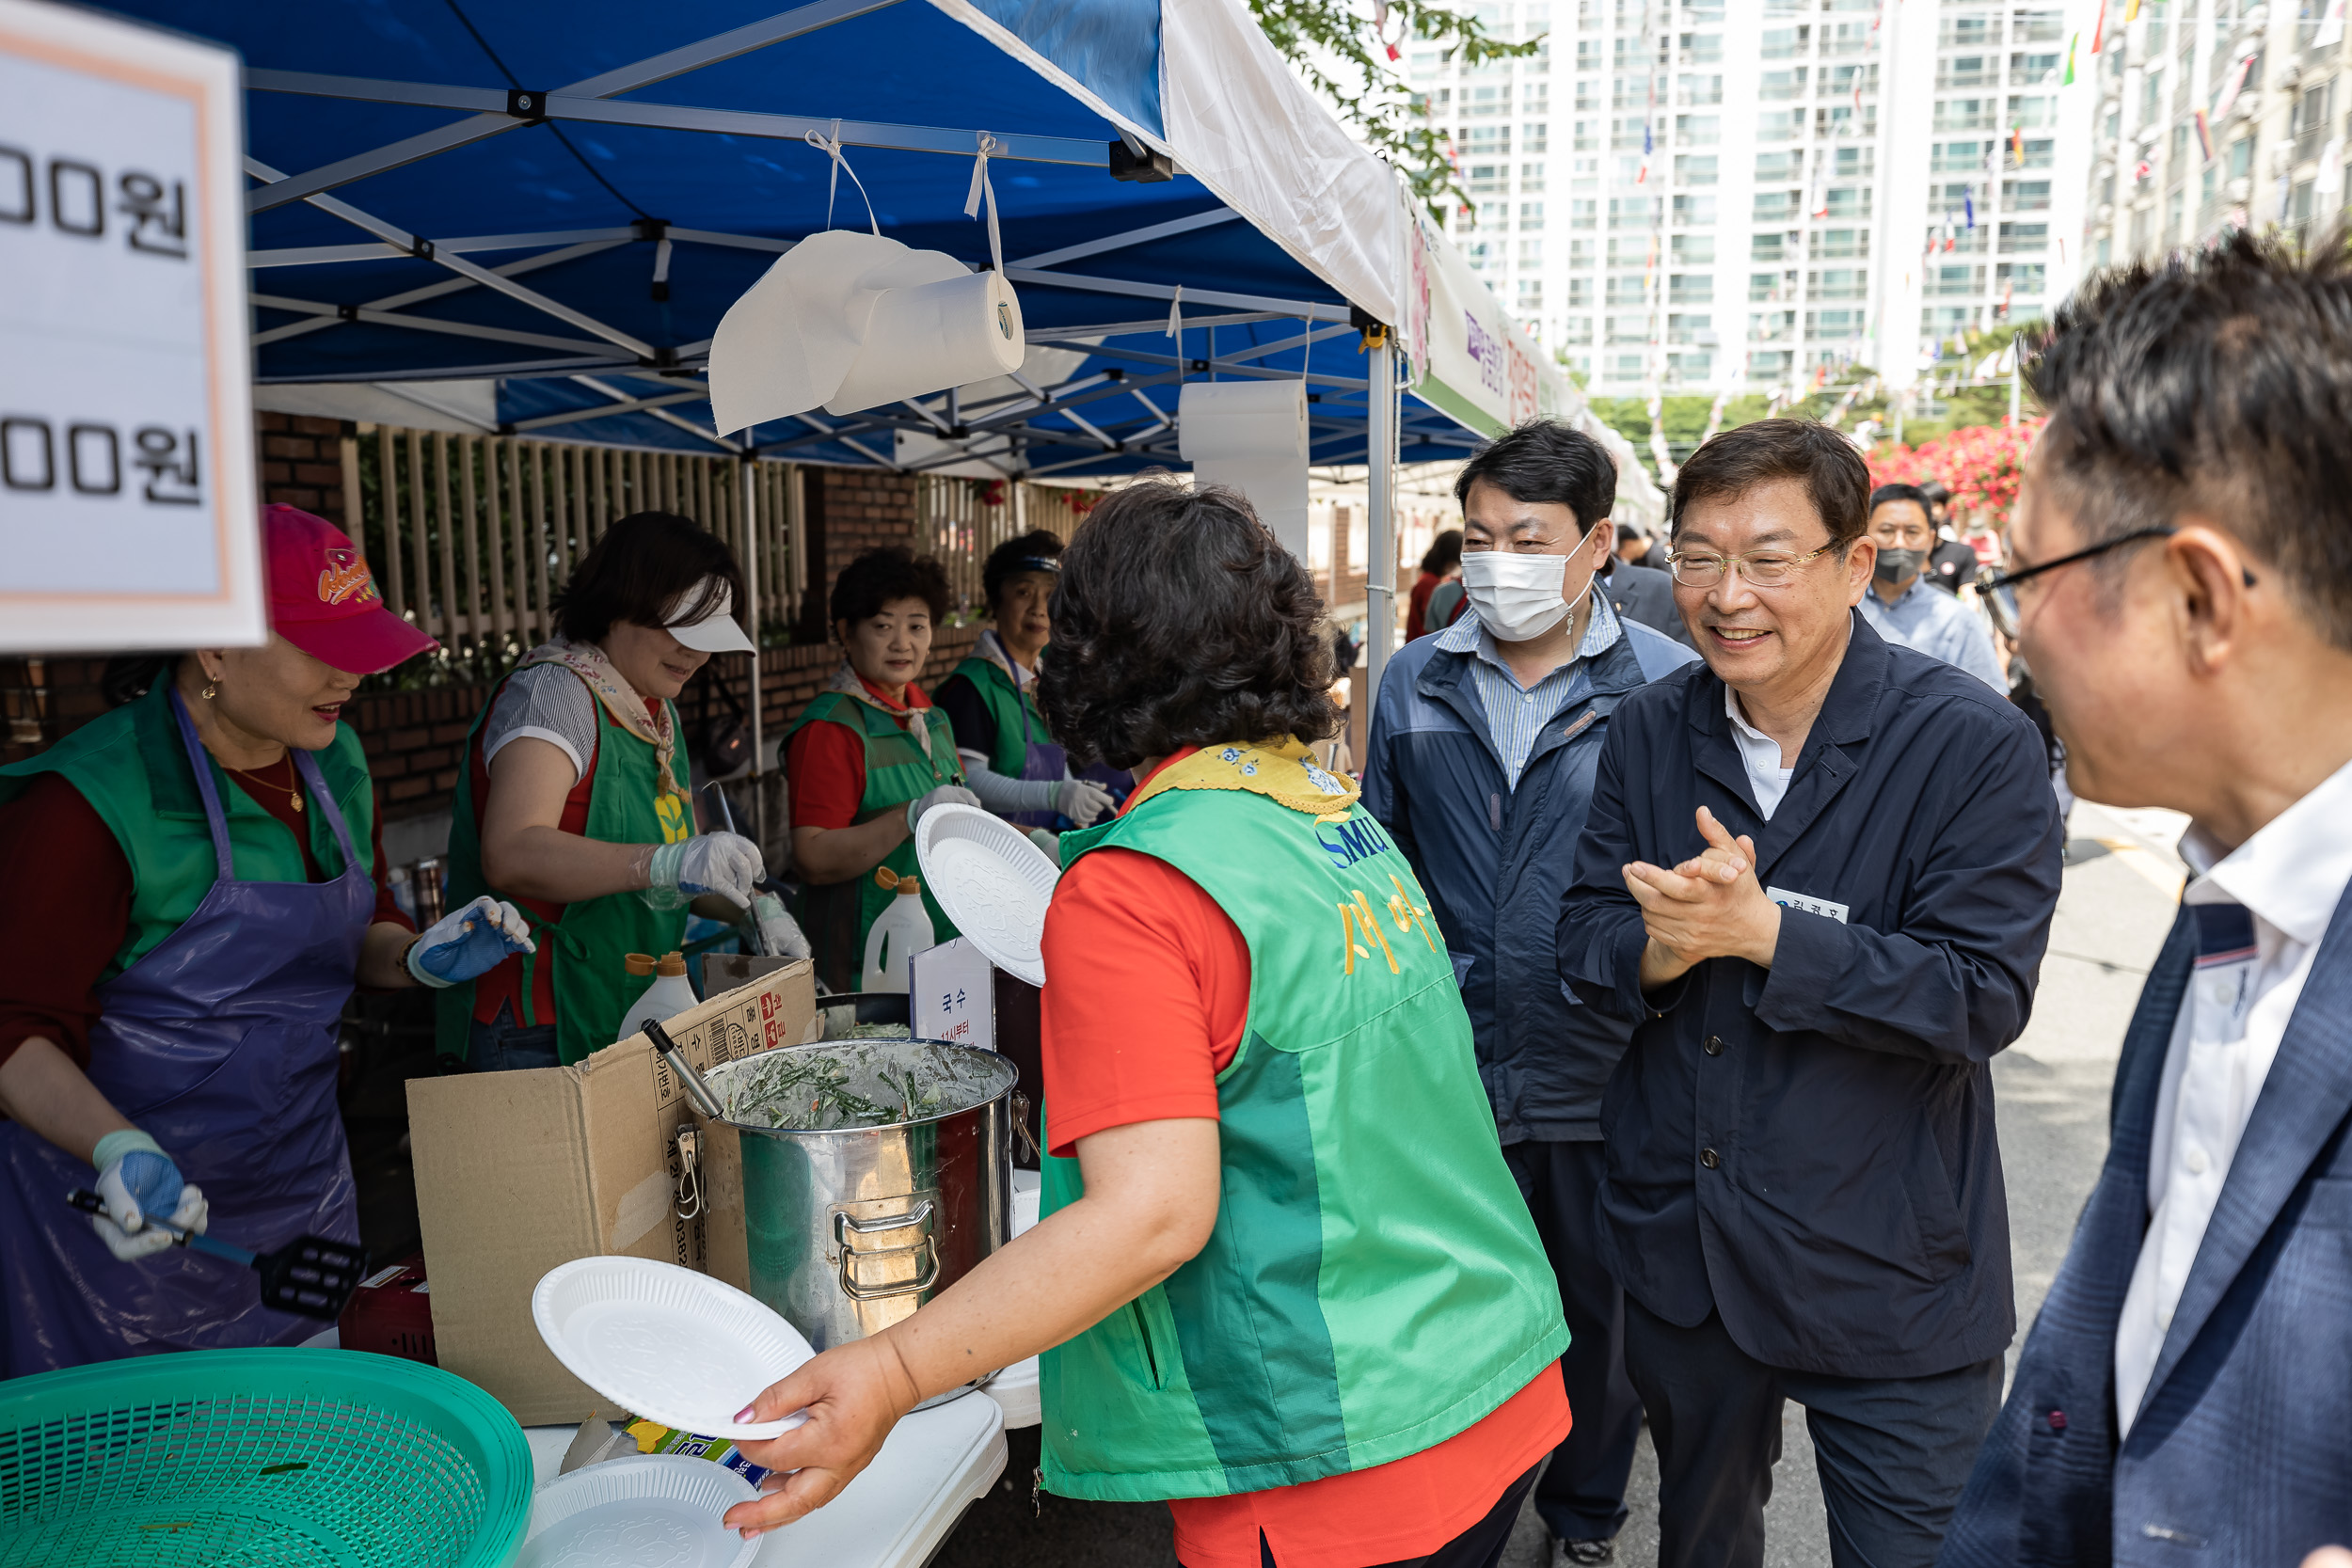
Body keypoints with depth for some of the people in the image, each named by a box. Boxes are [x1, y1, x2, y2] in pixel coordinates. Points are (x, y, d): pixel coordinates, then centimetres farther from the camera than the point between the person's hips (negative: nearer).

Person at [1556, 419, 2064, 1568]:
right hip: (1677, 1253, 4)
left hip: (1887, 1275, -4)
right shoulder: (1650, 728, -1)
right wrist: (1658, 946, -24)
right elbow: (1583, 941, -1)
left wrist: (1763, 931, -29)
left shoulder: (1976, 744, -15)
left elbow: (1985, 998, -20)